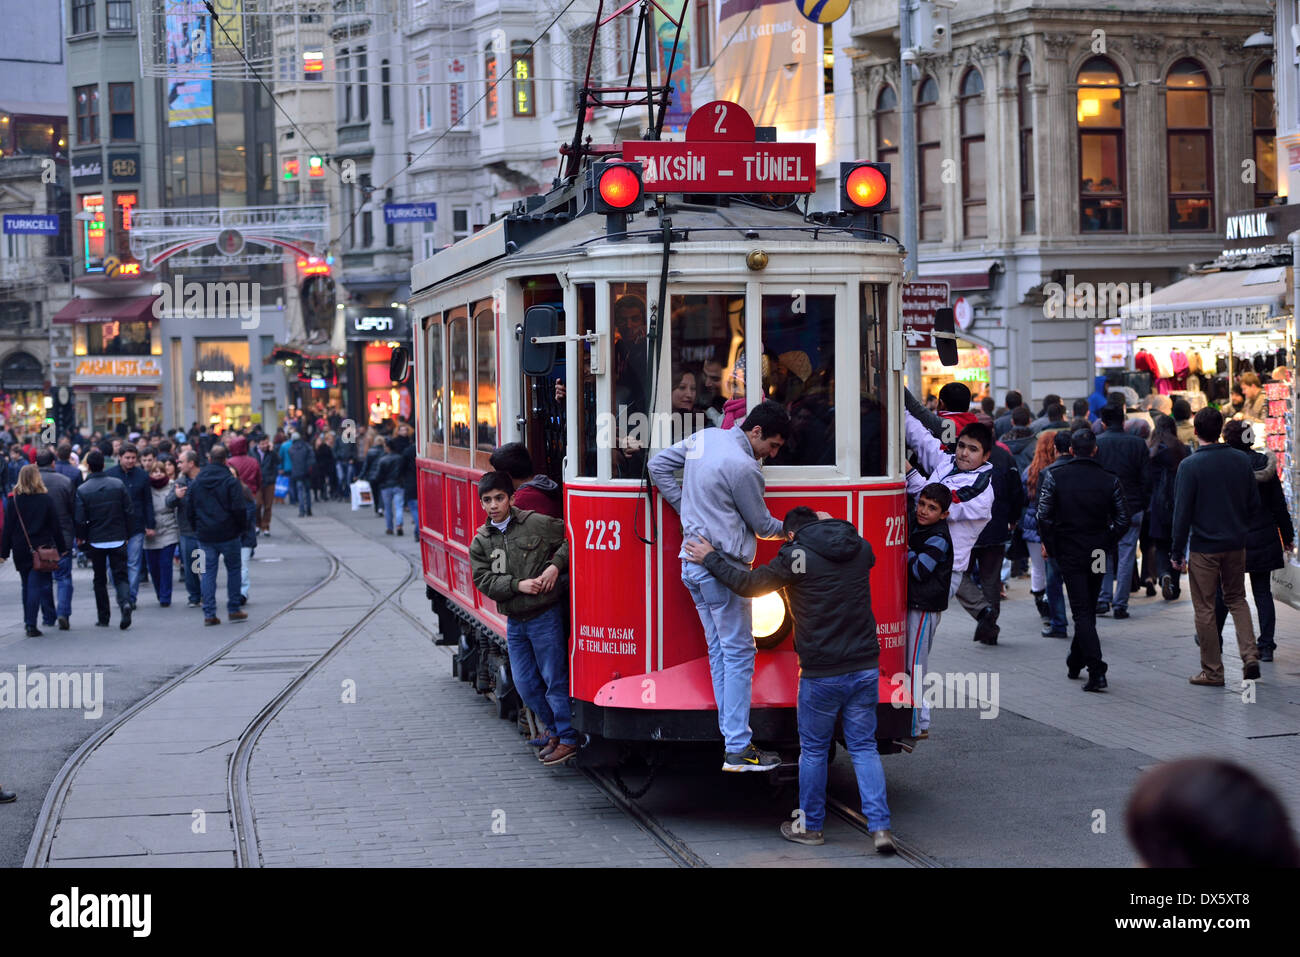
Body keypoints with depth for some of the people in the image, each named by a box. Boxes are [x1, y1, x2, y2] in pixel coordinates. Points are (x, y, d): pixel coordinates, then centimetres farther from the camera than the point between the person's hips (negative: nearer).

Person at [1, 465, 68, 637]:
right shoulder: (46, 499, -5)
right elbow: (55, 526, -1)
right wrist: (61, 548, 7)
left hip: (20, 550, 2)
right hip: (41, 548, -2)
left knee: (27, 586, 16)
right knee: (36, 585, -3)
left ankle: (28, 621, 20)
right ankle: (31, 624, -12)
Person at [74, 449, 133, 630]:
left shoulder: (82, 490, -8)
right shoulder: (118, 484, -3)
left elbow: (79, 520, -10)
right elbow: (130, 512, -2)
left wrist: (81, 537, 8)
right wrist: (126, 533, 11)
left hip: (95, 542, -1)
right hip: (118, 540, 1)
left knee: (100, 580, 12)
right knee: (120, 576, 6)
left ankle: (103, 618, 14)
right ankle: (125, 602, -22)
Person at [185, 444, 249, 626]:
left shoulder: (196, 482, 5)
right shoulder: (230, 481, -8)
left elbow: (189, 511, 7)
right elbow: (238, 509, -12)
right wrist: (240, 528, 3)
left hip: (204, 536, 3)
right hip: (228, 534, -3)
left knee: (207, 573, 5)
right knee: (233, 570, 11)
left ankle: (209, 613, 0)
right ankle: (234, 609, 13)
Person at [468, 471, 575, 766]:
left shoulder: (537, 524, -6)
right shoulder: (481, 542, 5)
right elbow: (484, 581, -3)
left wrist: (556, 564, -15)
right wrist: (518, 585, -15)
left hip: (546, 616, -5)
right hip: (514, 621, 5)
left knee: (554, 679, -2)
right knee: (525, 683, 10)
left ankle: (568, 739, 7)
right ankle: (553, 729, 28)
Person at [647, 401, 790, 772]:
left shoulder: (704, 437, 8)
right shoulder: (743, 467, -18)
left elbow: (658, 466, 18)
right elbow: (762, 525, -6)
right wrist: (789, 531, 15)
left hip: (693, 561, 9)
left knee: (719, 650, 13)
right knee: (739, 653, -5)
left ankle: (731, 731, 16)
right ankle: (738, 750, -4)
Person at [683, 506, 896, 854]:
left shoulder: (797, 555, -9)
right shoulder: (861, 549, 7)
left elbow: (749, 584, -5)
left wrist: (710, 559, 7)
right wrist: (831, 523, 35)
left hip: (823, 674, -4)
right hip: (865, 668, 5)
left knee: (813, 750, 11)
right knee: (864, 747, 9)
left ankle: (811, 826, 22)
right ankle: (880, 827, -1)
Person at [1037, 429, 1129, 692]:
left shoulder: (1055, 477, -7)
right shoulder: (1109, 481, -2)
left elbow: (1044, 514, -11)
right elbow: (1122, 519, -4)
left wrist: (1049, 544, 1)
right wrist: (1106, 542, 9)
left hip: (1069, 552, -2)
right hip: (1097, 552, 3)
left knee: (1081, 611, -4)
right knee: (1089, 608, 18)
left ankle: (1097, 669, -17)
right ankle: (1076, 662, 31)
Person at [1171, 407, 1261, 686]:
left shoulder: (1190, 465, -13)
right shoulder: (1241, 460, 1)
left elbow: (1182, 512, -12)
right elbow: (1254, 503, 7)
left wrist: (1177, 551, -5)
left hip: (1204, 547, -4)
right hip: (1236, 545, 4)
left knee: (1205, 608, 5)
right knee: (1237, 600, 19)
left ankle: (1212, 671, 8)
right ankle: (1250, 655, 2)